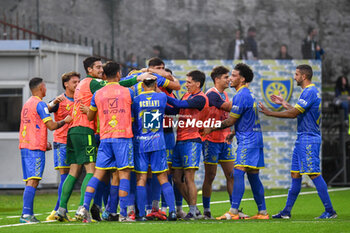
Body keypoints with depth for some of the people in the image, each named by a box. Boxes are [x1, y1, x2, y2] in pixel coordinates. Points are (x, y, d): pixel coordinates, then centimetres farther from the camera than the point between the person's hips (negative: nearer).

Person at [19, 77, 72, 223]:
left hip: (24, 146, 9)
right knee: (33, 181, -13)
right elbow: (51, 126, -13)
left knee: (30, 182, 9)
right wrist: (65, 121, 3)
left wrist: (43, 143, 28)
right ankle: (26, 214, -22)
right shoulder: (40, 104, -8)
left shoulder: (26, 105, 20)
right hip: (36, 148, -9)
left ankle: (28, 214, 5)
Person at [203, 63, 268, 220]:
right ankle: (262, 212, 13)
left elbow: (230, 121, -11)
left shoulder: (241, 96, -14)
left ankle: (233, 212, -21)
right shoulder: (248, 94, 17)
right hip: (255, 138, 10)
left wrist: (212, 128, -2)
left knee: (238, 173, -15)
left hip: (247, 141, -10)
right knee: (253, 176, 11)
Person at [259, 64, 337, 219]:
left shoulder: (309, 92, -16)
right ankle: (287, 211, 13)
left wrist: (270, 113, -10)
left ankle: (329, 211, -7)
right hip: (303, 139, 11)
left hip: (309, 140, -11)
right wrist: (284, 104, 27)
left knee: (314, 174, -10)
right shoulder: (310, 91, 17)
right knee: (295, 174, 10)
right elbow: (297, 112, 23)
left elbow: (293, 113, -18)